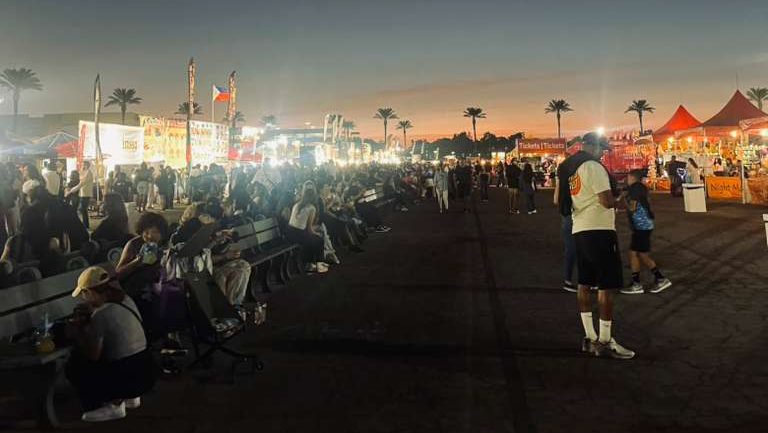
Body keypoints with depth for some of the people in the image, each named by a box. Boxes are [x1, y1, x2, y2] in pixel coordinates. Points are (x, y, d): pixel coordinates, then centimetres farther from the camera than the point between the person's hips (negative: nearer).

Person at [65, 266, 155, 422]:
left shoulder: (101, 314, -18)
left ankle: (113, 405, 6)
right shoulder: (126, 300, 5)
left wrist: (75, 333, -1)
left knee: (73, 367, 4)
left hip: (129, 378, -8)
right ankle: (129, 397, 24)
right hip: (146, 371, 8)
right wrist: (89, 315, 11)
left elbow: (92, 355, -15)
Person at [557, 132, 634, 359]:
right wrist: (620, 199, 0)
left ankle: (590, 338, 18)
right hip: (599, 230, -9)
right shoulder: (593, 166, -13)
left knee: (585, 284, 11)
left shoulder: (569, 168, 13)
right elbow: (607, 201, -20)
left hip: (579, 230, 9)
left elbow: (559, 199, 20)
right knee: (606, 286, -3)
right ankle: (604, 342, 2)